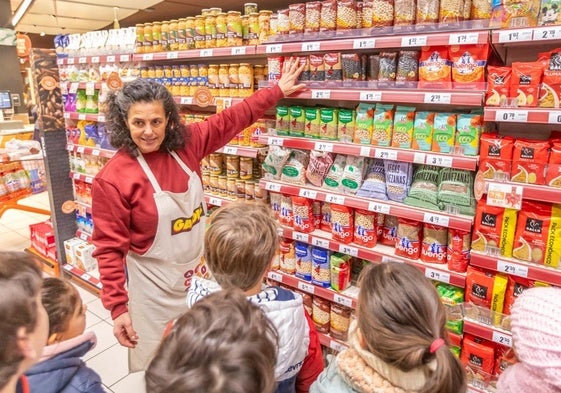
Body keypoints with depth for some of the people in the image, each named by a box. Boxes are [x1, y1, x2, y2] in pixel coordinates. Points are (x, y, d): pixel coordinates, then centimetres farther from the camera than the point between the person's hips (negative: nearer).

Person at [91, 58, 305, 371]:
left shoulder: (186, 145, -7)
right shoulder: (112, 180, -20)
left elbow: (232, 119, 2)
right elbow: (110, 249, -14)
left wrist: (277, 91, 7)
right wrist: (118, 307, -13)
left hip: (199, 274, 5)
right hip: (155, 288, -4)